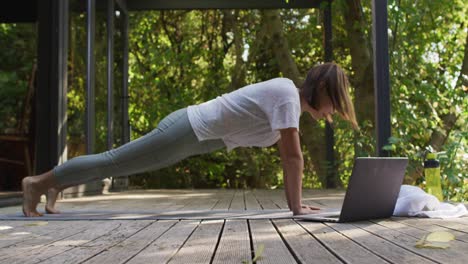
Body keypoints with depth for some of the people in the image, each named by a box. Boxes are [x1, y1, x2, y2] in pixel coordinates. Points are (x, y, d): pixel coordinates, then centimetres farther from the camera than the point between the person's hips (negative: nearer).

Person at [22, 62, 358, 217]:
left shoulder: (287, 94, 8)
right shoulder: (288, 95, -20)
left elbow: (287, 154, 12)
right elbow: (294, 156, -22)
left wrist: (294, 201, 10)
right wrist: (297, 206, -16)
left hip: (194, 129, 9)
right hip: (188, 131, -9)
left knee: (116, 163, 19)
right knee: (113, 162, 3)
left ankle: (56, 186, 35)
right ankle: (38, 182, 18)